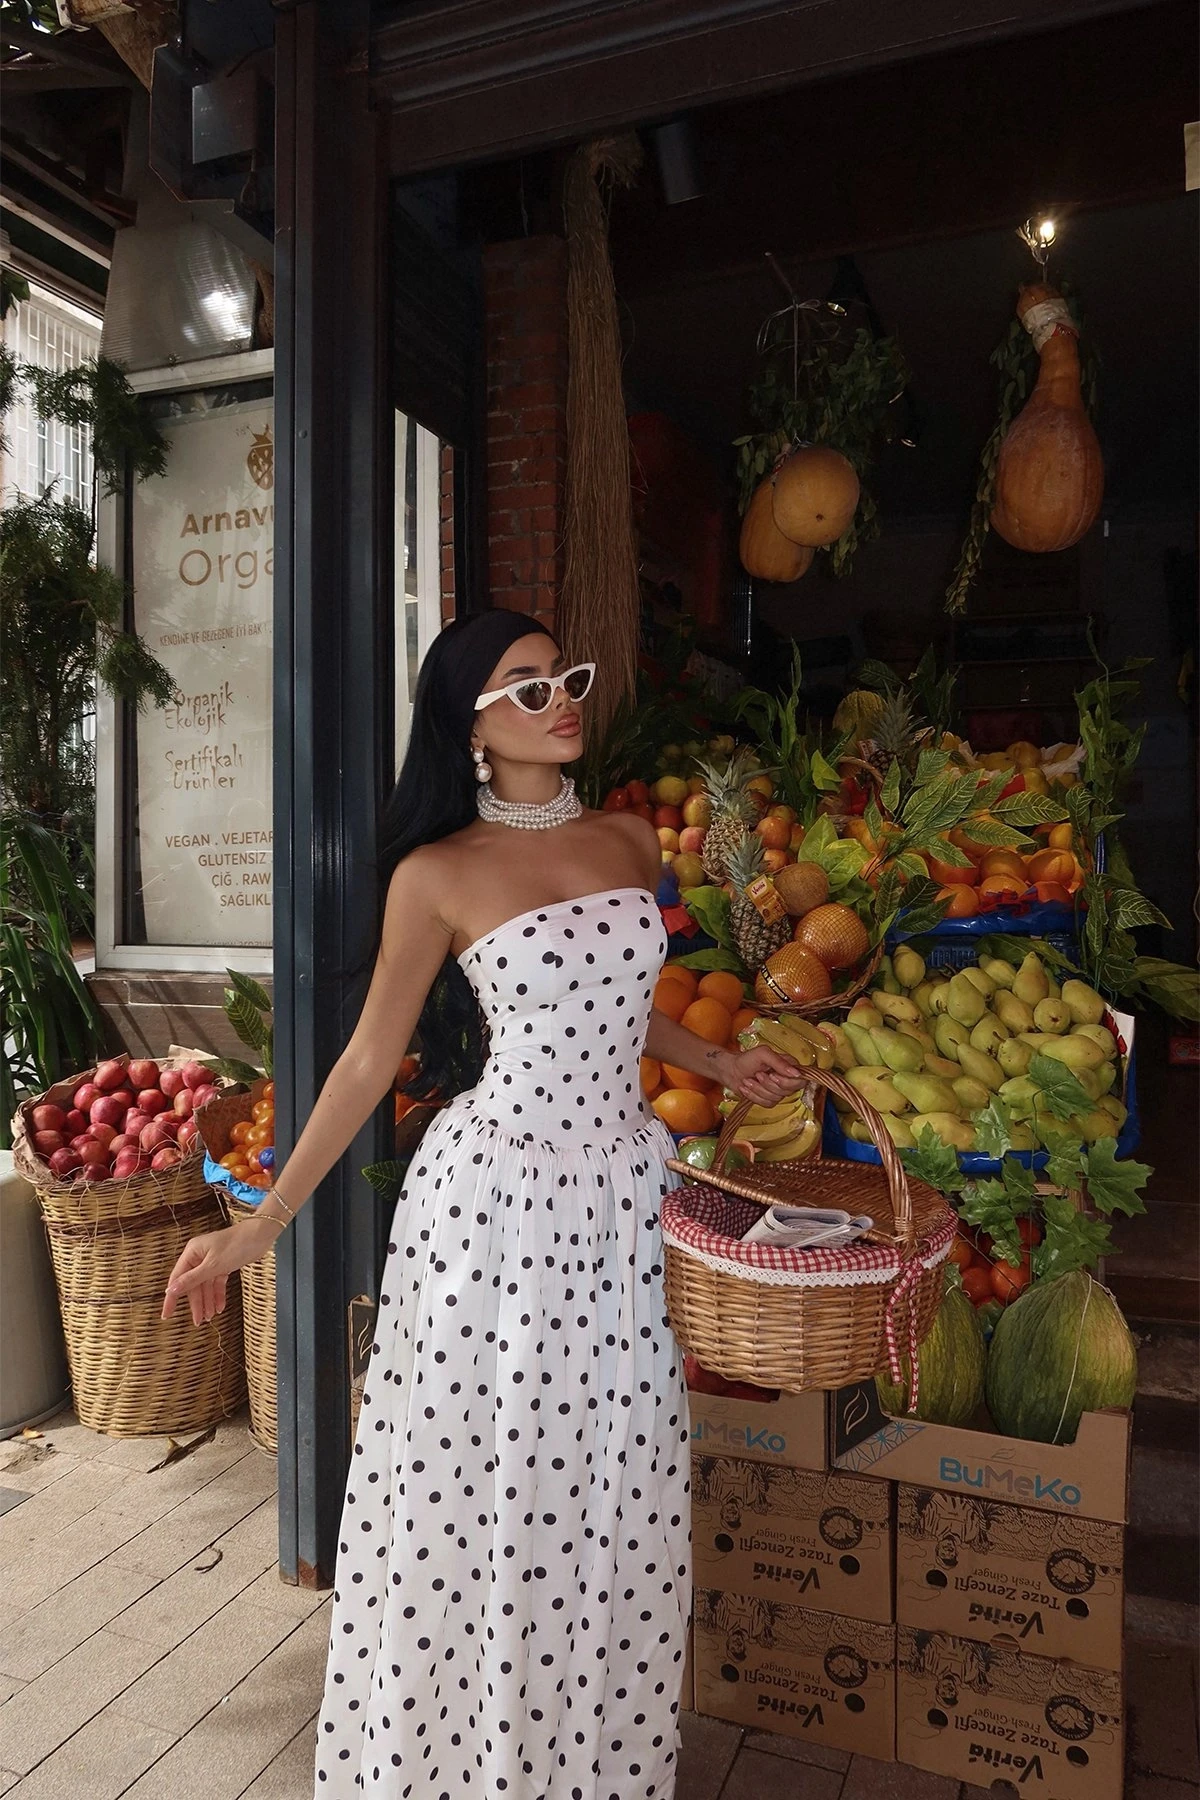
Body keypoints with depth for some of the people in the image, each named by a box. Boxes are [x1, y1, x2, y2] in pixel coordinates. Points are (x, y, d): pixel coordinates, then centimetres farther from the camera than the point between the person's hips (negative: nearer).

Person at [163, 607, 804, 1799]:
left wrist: (720, 1066, 16)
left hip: (624, 1187, 5)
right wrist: (264, 1223, -6)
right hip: (495, 1198, -4)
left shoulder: (631, 842, 7)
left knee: (616, 1500, 14)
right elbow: (372, 1056, -4)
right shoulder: (438, 875, -7)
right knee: (482, 1496, 9)